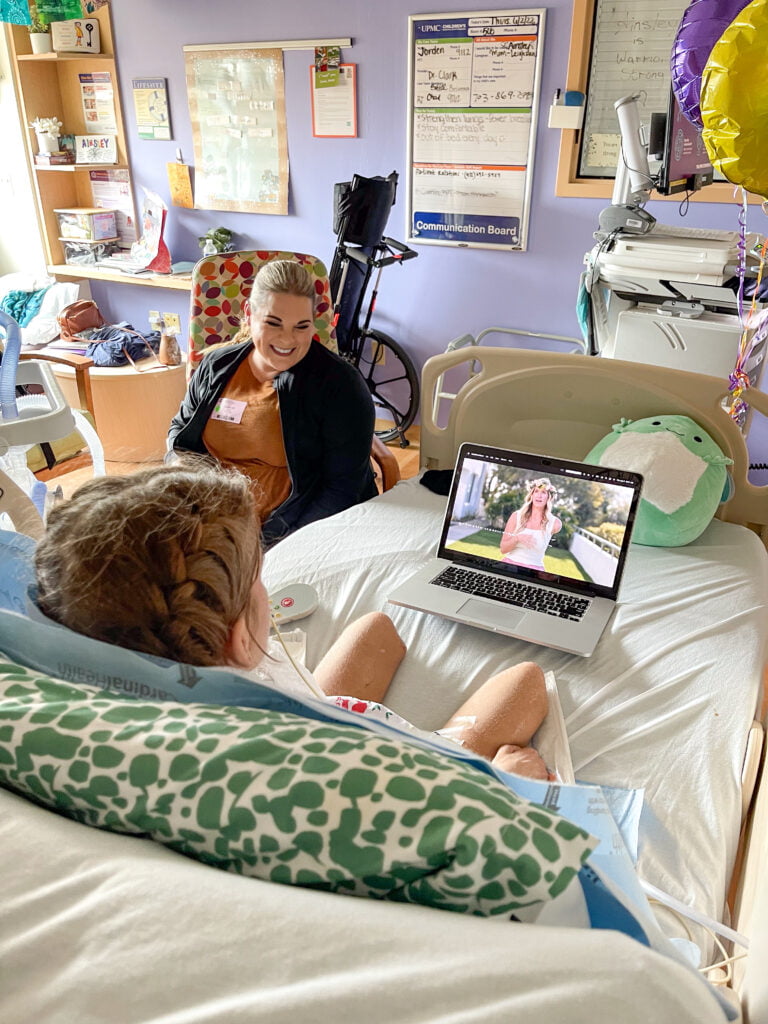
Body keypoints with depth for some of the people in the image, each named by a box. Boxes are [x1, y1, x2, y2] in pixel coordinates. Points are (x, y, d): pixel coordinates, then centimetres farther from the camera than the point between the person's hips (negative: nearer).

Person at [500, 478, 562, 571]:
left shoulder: (555, 524, -3)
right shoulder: (516, 516, -1)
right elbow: (503, 549, 0)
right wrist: (517, 538, -17)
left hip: (534, 569, 0)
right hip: (510, 564, 0)